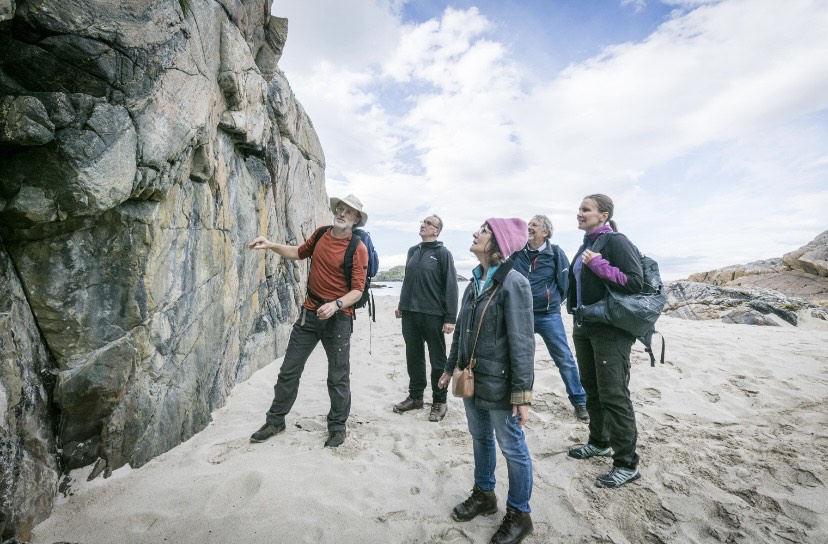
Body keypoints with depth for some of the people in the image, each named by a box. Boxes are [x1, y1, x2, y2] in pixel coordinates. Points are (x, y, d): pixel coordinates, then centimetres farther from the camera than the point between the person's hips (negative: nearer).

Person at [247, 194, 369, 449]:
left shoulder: (358, 249, -12)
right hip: (310, 312, 5)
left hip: (338, 317, -5)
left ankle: (337, 426, 27)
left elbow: (357, 290, -16)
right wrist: (271, 245, 11)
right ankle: (275, 421, 32)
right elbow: (300, 252, 23)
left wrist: (336, 304, -33)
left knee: (338, 377, 7)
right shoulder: (321, 234, 4)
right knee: (289, 370, 13)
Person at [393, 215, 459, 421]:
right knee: (413, 357, 14)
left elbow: (451, 286, -10)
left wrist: (450, 318, -14)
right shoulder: (412, 251, 13)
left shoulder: (442, 253, -5)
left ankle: (439, 402, 20)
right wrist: (401, 305, 19)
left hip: (433, 315, -5)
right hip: (410, 314, 6)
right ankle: (415, 396, 29)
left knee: (437, 359, 6)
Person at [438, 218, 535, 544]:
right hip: (472, 380, 7)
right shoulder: (475, 281, 6)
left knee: (512, 448, 11)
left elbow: (522, 342, -19)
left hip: (499, 383, -7)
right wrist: (451, 368, 16)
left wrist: (522, 393, -18)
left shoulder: (513, 283, -17)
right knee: (480, 439, 22)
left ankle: (519, 514, 32)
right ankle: (484, 495, 44)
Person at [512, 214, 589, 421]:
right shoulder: (517, 253, 0)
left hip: (549, 316, -3)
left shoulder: (556, 253, -8)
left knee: (565, 359, 4)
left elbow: (565, 282, -3)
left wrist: (554, 301, 5)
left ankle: (579, 402, 20)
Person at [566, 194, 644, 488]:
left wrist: (600, 265, -24)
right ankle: (599, 442, 35)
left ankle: (627, 464, 12)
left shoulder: (616, 242, -11)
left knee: (613, 394, -2)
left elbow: (635, 282, -19)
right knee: (592, 388, 18)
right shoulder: (587, 244, 13)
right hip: (584, 327, 9)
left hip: (611, 330, -8)